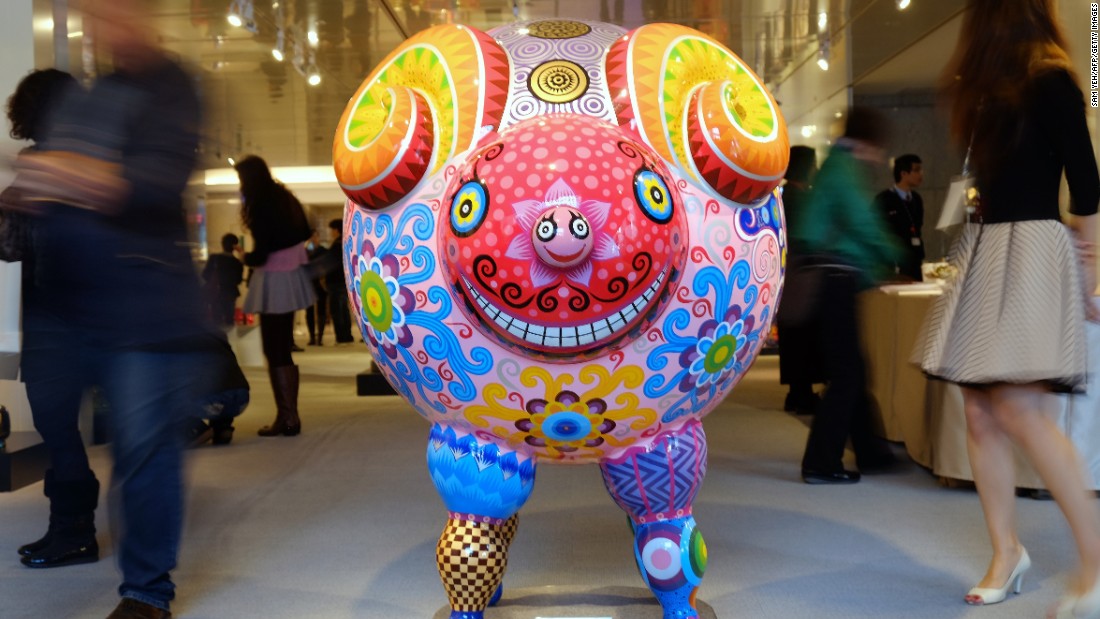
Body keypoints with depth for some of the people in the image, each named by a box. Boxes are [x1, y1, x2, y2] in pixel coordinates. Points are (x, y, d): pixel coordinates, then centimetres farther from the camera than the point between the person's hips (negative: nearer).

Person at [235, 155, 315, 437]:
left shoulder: (259, 206, -16)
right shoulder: (285, 197, 9)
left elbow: (261, 255, -17)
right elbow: (304, 233, 20)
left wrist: (245, 257, 2)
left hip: (273, 281, -8)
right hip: (291, 277, 8)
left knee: (275, 351, -3)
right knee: (284, 349, 13)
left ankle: (287, 417, -1)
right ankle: (290, 415, 17)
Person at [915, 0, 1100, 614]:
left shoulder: (1051, 81, -6)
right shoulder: (992, 87, 18)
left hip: (1032, 251, -8)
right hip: (987, 252, 8)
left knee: (1018, 409, -15)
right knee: (980, 413, 3)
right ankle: (1007, 554, 13)